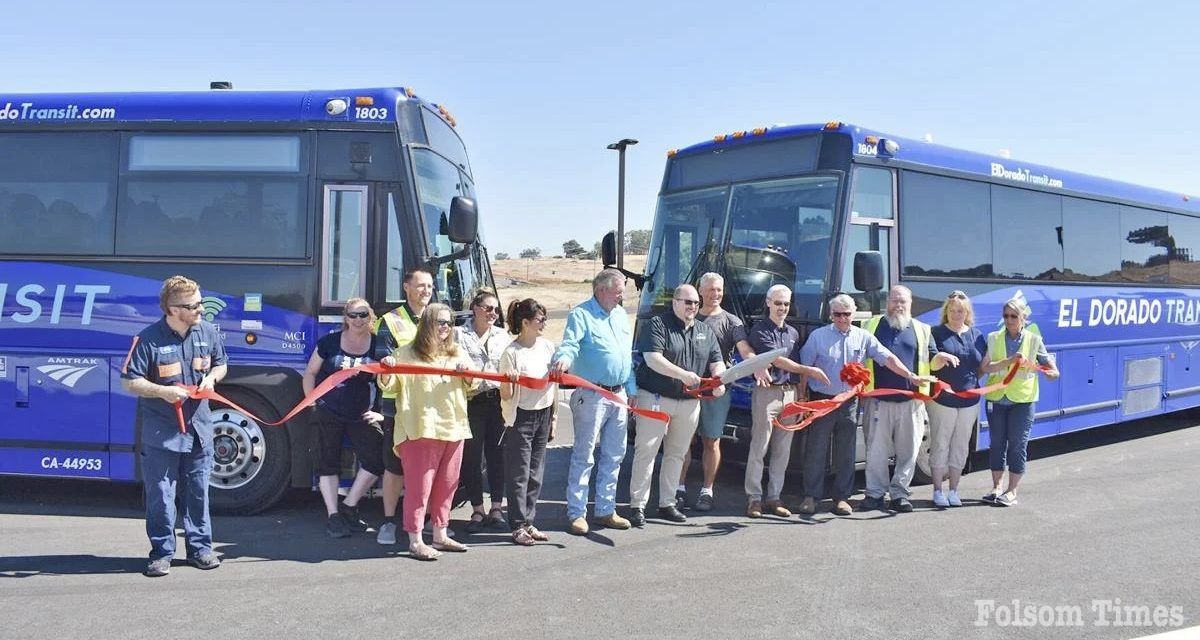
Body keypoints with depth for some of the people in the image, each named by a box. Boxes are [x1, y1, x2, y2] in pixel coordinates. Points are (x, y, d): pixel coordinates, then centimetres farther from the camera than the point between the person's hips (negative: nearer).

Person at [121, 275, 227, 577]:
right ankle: (161, 553, 16)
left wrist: (211, 377, -5)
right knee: (160, 496, 3)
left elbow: (220, 364, 16)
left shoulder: (207, 332, 1)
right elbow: (129, 381, -9)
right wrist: (162, 391, -23)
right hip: (160, 433, -4)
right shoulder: (149, 339, -13)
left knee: (198, 492, 13)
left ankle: (200, 547, 25)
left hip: (198, 429, 4)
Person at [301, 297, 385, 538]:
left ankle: (348, 506, 6)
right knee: (328, 463, 4)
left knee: (376, 459, -10)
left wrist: (380, 412, -2)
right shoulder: (330, 342, 2)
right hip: (329, 414, 0)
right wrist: (314, 403, 0)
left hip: (362, 415, 1)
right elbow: (310, 373, 9)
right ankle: (333, 516, 13)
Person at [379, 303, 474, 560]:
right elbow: (389, 386, 1)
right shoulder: (407, 353, 0)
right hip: (421, 430, -6)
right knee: (420, 485, -5)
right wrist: (386, 371, -21)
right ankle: (415, 541, 2)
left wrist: (466, 372, -2)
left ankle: (440, 535, 23)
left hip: (454, 428, 6)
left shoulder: (457, 354, 17)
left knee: (446, 485, 11)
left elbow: (472, 385, 20)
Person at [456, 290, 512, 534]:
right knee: (472, 457, 1)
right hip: (471, 402, -2)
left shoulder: (503, 335, 17)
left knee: (497, 455, 4)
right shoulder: (459, 334, 7)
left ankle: (496, 509, 14)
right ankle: (477, 511, 10)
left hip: (498, 401, 3)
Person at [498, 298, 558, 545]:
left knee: (535, 473, 11)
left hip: (543, 415, 6)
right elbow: (506, 396, -11)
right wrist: (509, 382, -32)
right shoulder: (511, 353, -13)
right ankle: (518, 526, 8)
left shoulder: (547, 346, 4)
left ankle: (529, 522, 20)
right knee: (519, 474, 0)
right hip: (520, 417, -6)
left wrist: (554, 414, 14)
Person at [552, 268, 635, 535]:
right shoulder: (581, 314, -8)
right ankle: (576, 513, 5)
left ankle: (606, 510, 24)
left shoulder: (621, 315, 15)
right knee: (584, 456, -3)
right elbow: (570, 343, -23)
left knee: (614, 456, 13)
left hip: (619, 395, 8)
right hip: (591, 396, -7)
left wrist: (632, 391, 17)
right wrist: (563, 360, -46)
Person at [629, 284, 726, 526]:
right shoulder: (658, 325, -6)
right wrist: (682, 374, -28)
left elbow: (717, 362, 12)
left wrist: (719, 379, -11)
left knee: (676, 454, 12)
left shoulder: (705, 331, 13)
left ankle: (667, 504, 22)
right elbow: (653, 359, -17)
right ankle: (637, 505, 1)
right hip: (656, 398, -6)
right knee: (646, 451, -5)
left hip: (689, 402, 6)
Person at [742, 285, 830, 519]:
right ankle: (754, 497, 1)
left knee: (783, 451, 7)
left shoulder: (793, 333, 18)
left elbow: (798, 367, 20)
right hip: (767, 392, -6)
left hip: (789, 393, 6)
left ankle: (774, 498, 13)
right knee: (759, 448, -5)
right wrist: (808, 370, -6)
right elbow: (777, 360, -10)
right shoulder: (760, 330, -3)